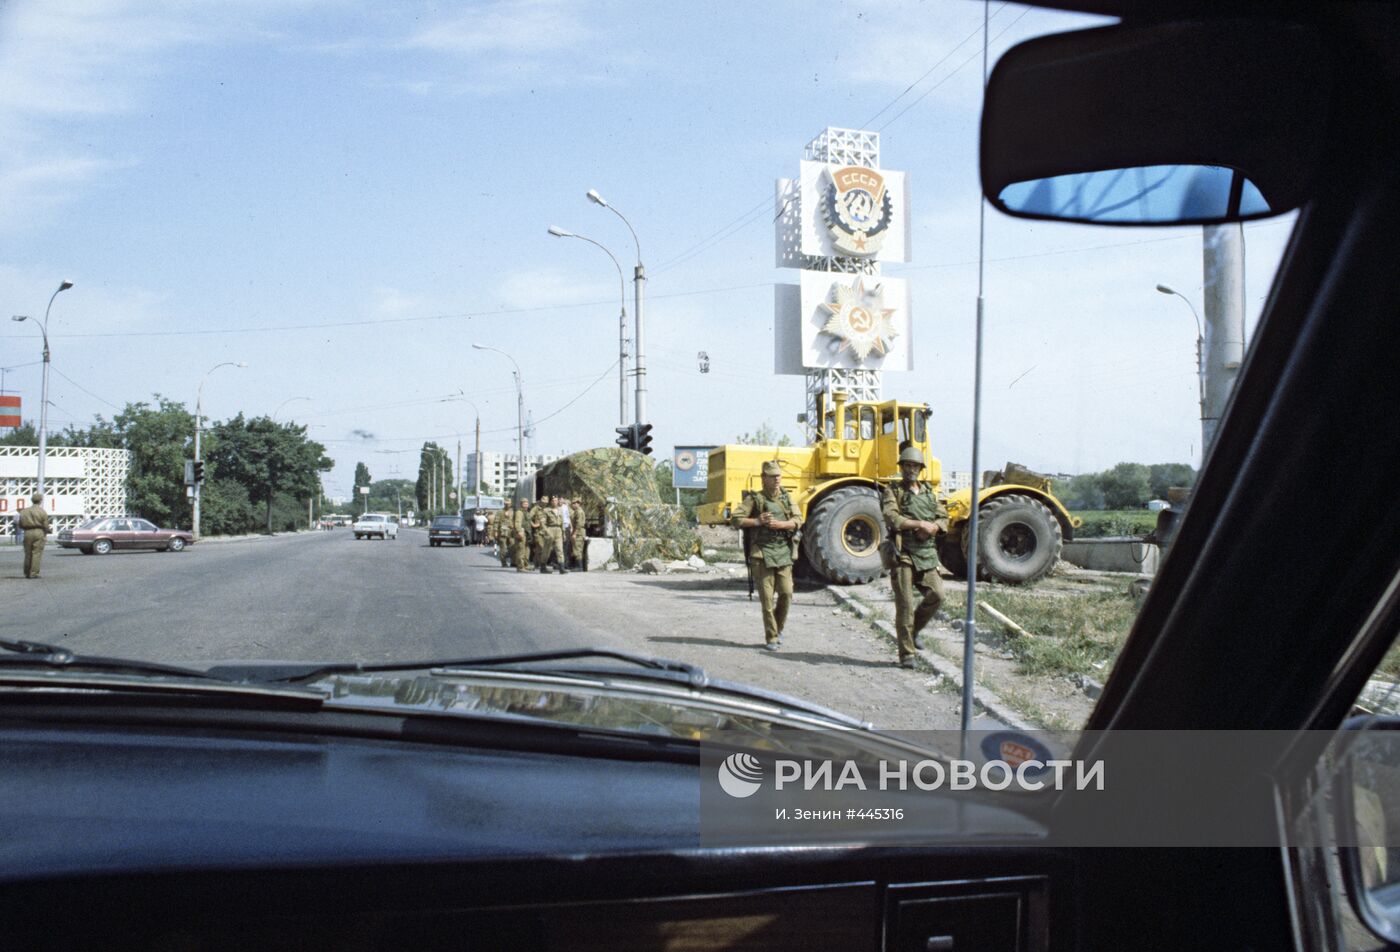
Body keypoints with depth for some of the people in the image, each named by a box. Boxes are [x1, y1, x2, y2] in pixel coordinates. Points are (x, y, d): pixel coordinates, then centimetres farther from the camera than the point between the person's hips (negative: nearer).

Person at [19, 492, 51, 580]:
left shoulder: (24, 511, 7)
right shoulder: (42, 512, -5)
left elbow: (20, 525, 7)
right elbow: (46, 525, -6)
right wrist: (45, 533, 13)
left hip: (27, 533, 4)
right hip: (39, 532, -4)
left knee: (28, 553, 13)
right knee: (37, 553, -3)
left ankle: (27, 573, 18)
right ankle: (33, 573, -7)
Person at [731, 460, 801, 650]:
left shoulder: (786, 497, 9)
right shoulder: (755, 499, -1)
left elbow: (798, 520, 0)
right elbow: (736, 520, -4)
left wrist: (780, 524, -16)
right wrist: (757, 521, -15)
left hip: (784, 552, 3)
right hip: (763, 553, -3)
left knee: (786, 593, -3)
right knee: (767, 597, -3)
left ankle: (778, 628, 21)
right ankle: (771, 638, 6)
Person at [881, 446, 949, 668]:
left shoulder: (929, 491, 18)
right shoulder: (892, 492, 2)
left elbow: (943, 519, 12)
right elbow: (892, 518, -14)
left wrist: (930, 529, -9)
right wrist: (920, 524, -14)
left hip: (927, 553, 5)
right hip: (903, 553, -5)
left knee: (936, 595, -2)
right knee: (905, 603, -7)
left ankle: (914, 630, 23)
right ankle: (906, 654, -2)